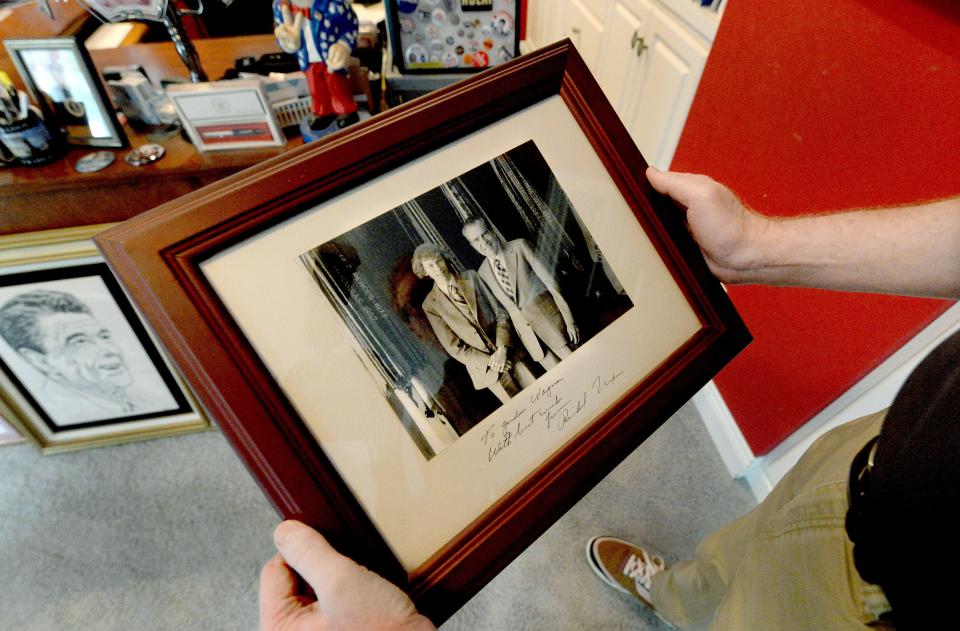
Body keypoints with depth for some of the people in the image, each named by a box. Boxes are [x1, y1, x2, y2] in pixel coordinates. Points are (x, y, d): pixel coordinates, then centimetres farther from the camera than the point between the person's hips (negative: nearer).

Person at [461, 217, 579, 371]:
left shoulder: (519, 246, -3)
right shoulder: (482, 273, 6)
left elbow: (549, 280, -6)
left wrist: (569, 320, -10)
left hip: (544, 312, -2)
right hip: (523, 328, 2)